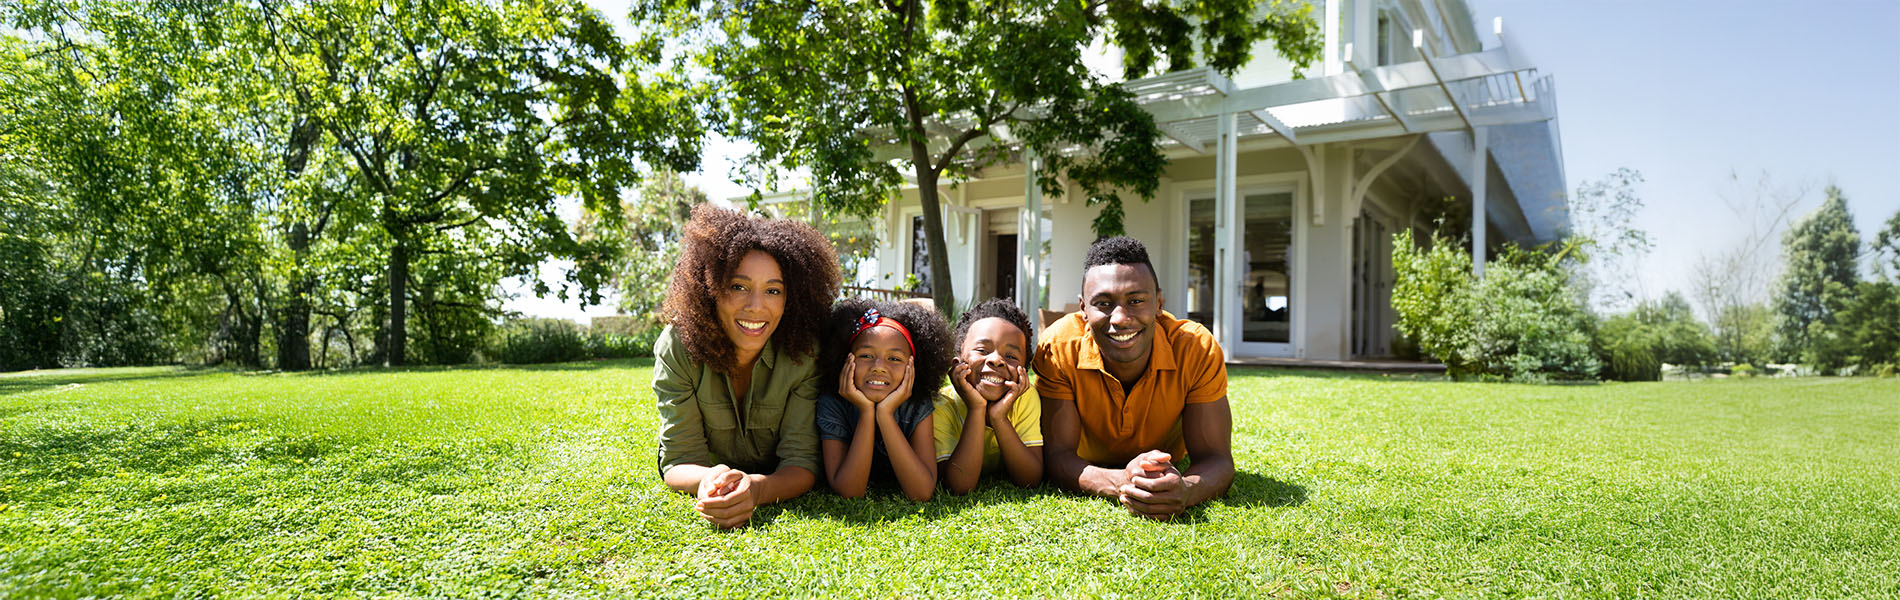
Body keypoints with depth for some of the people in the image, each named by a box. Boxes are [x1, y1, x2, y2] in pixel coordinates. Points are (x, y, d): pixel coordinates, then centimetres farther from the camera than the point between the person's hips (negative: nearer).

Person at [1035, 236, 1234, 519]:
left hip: (1168, 470, 1)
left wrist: (1185, 490, -55)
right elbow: (1057, 455, -32)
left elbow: (1216, 459, -29)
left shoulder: (1198, 348, -30)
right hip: (1088, 469, -1)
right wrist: (1121, 483, -54)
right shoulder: (1059, 347, -32)